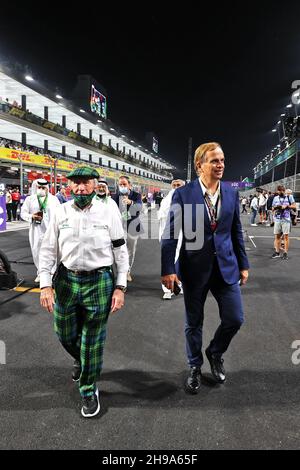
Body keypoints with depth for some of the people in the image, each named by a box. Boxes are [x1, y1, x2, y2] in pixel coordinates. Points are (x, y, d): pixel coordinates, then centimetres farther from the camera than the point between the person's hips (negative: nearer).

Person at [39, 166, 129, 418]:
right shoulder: (61, 212, 0)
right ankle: (80, 360, 53)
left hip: (99, 281, -3)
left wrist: (120, 287, -6)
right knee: (65, 334, 19)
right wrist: (46, 285, -3)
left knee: (92, 341, 8)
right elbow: (48, 249, 4)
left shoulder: (108, 211, -6)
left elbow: (120, 250, -2)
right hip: (66, 280, 3)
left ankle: (89, 390, 32)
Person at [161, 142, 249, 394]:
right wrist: (168, 269, -13)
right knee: (194, 323, 12)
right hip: (194, 268, -3)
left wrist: (243, 264, 9)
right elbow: (170, 234, -9)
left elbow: (237, 232, 9)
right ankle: (195, 368, 37)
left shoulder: (232, 193, 3)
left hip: (226, 266, 3)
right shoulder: (183, 194, -9)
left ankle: (215, 352, 37)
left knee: (235, 319, 6)